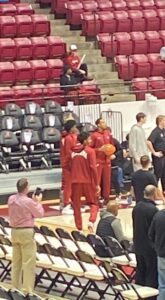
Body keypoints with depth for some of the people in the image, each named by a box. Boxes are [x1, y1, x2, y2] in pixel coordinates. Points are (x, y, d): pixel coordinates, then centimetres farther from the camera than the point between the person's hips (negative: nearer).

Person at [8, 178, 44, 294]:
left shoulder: (11, 199, 1)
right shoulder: (28, 201, -19)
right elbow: (39, 214, -5)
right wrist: (37, 202, 8)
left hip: (14, 231, 7)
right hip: (26, 232, -7)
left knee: (16, 261, 14)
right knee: (29, 262, -2)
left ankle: (16, 287, 20)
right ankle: (27, 290, -2)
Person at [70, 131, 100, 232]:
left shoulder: (73, 151, 7)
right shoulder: (90, 151, -8)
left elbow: (71, 167, 14)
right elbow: (93, 168, -13)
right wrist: (97, 184, -9)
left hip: (75, 182, 3)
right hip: (87, 181, -3)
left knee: (76, 206, 11)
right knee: (93, 203, 10)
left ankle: (79, 228, 9)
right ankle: (91, 221, -14)